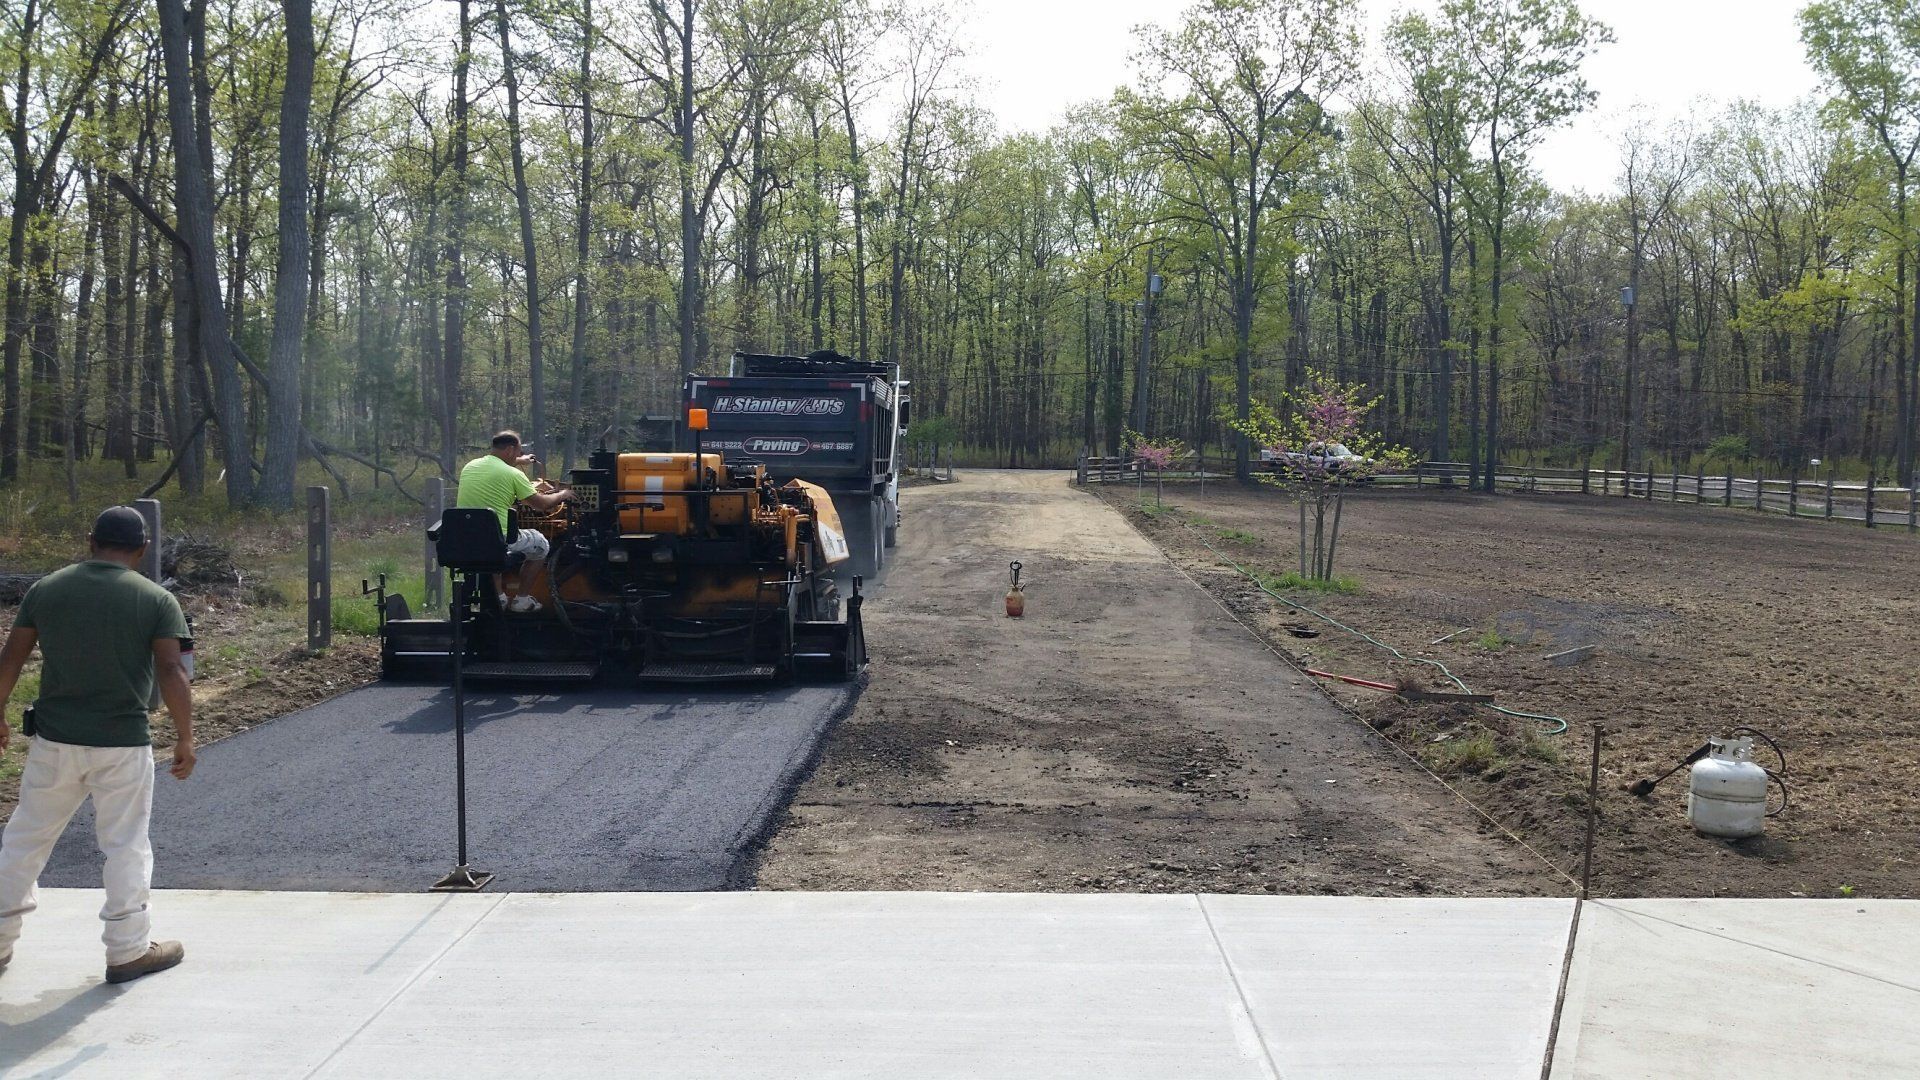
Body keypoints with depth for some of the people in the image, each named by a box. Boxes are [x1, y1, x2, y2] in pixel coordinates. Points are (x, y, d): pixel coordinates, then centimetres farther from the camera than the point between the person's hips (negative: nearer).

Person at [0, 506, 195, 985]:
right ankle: (127, 951, 14)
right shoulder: (157, 600, -6)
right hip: (123, 745, -3)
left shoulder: (45, 590, 3)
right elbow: (171, 672, -12)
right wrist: (185, 739, -6)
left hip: (54, 739, 3)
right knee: (125, 845, 7)